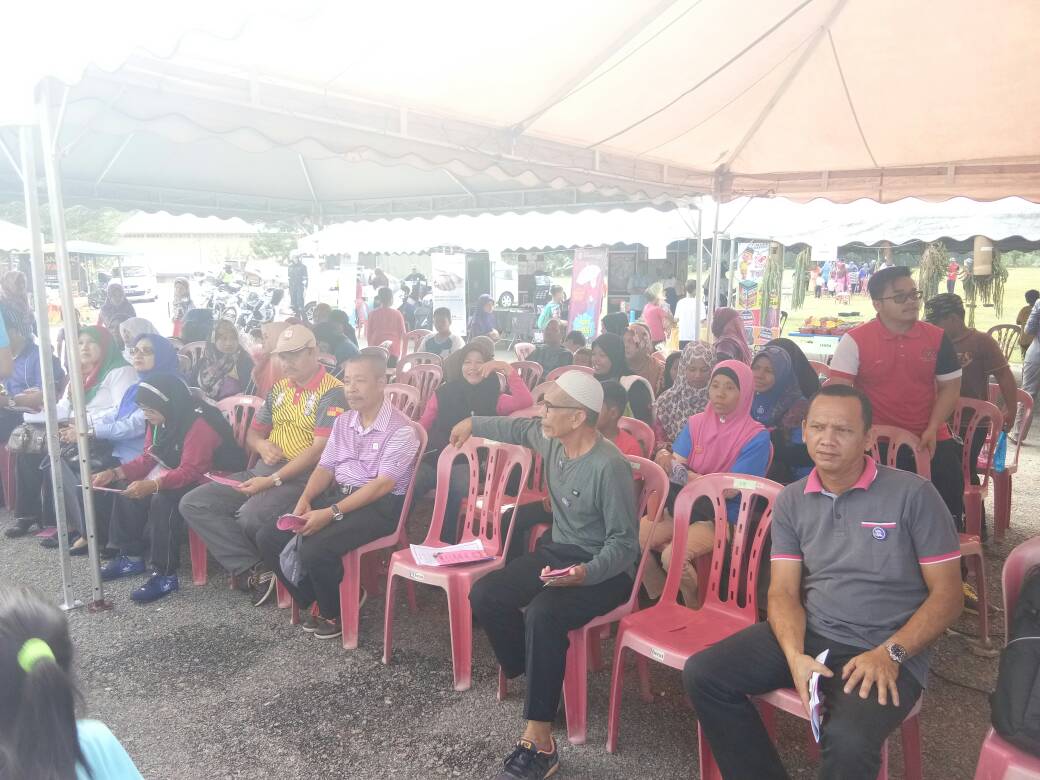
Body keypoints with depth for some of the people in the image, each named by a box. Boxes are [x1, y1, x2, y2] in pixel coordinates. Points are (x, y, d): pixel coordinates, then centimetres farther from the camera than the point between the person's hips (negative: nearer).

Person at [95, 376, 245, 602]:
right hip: (175, 479, 10)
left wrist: (153, 485, -44)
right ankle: (131, 557, 14)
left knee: (163, 500, -31)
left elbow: (190, 472, -32)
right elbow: (148, 458, 8)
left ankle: (165, 575, -23)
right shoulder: (161, 421, 3)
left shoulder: (199, 424, -27)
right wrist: (114, 473, -6)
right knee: (128, 492, 3)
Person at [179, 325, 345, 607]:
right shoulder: (279, 388, 16)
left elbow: (319, 449, -17)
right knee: (192, 504, -6)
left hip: (302, 477, -8)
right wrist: (261, 445, -3)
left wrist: (273, 480, -21)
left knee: (250, 517, -33)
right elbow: (252, 433, 23)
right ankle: (254, 570, -15)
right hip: (263, 471, 8)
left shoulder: (332, 392, -9)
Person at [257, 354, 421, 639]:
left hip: (380, 505, -8)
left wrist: (332, 513, -26)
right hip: (336, 494, 8)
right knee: (269, 537, -7)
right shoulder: (343, 421, 12)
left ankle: (335, 611, 1)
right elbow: (325, 466, 11)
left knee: (315, 550, -29)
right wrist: (305, 500, -9)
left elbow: (383, 484, -20)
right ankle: (315, 601, 10)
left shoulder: (400, 430, -14)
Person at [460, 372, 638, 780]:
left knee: (541, 614, -34)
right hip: (555, 551, 8)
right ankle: (539, 681, 2)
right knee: (485, 594, -12)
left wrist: (588, 573, -39)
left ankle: (539, 741, -25)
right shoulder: (551, 439, -2)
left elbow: (624, 543, -21)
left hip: (602, 569, -8)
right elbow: (517, 428, 23)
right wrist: (474, 424, 34)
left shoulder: (610, 466, -25)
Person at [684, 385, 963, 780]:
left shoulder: (913, 495, -7)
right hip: (810, 634, 5)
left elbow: (947, 595, -5)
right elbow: (784, 591, 1)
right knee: (702, 674, -10)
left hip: (885, 651, -4)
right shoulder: (790, 501, 4)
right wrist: (794, 655, -18)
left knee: (848, 742, -33)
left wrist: (890, 653, -18)